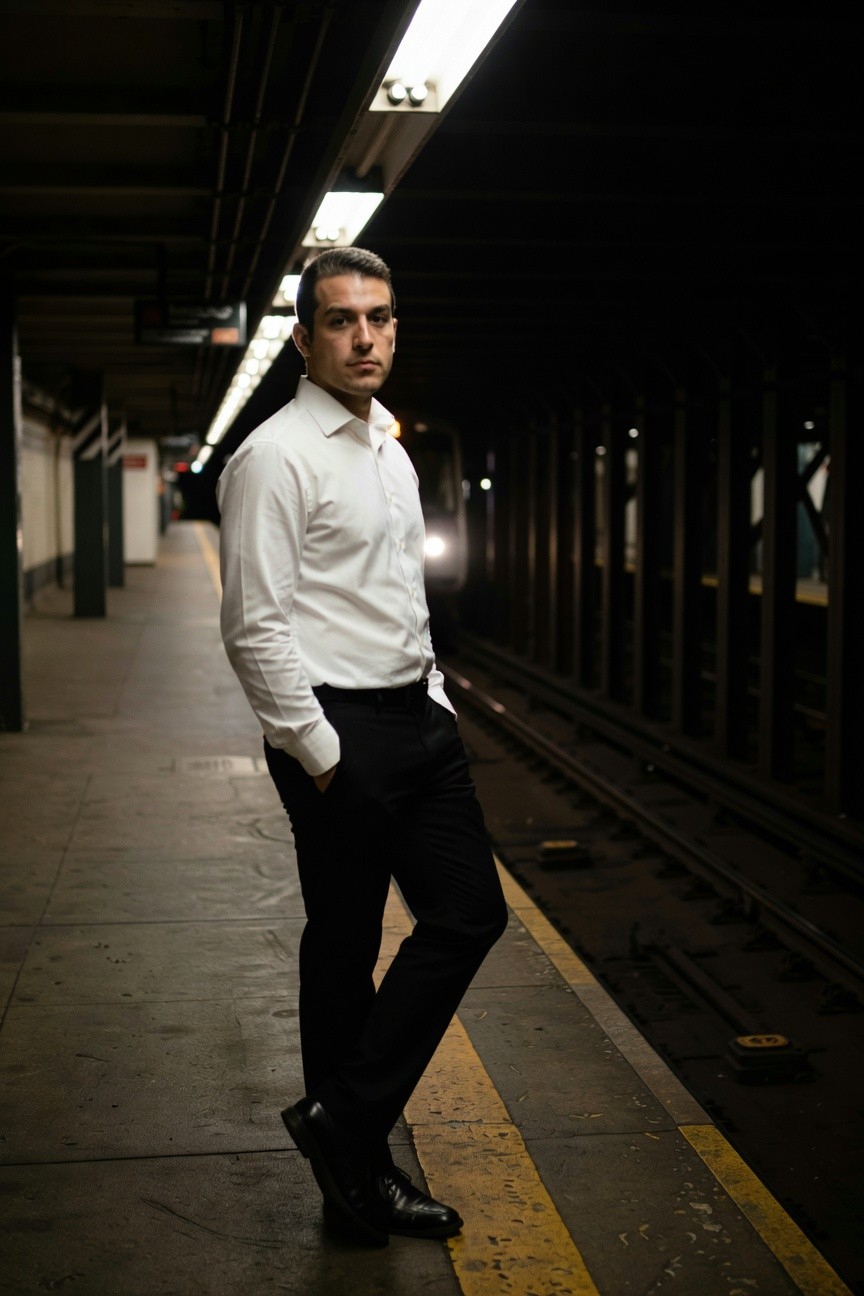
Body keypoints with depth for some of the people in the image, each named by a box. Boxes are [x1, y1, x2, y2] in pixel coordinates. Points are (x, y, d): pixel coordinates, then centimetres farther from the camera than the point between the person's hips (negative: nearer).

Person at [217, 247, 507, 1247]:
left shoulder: (390, 453, 16)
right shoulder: (275, 457, -12)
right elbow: (253, 627, -17)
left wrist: (437, 704, 15)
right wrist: (321, 754, -17)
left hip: (419, 719, 9)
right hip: (337, 729, -9)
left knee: (470, 913, 7)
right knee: (345, 950, 2)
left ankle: (345, 1129, 18)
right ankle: (352, 1157, 19)